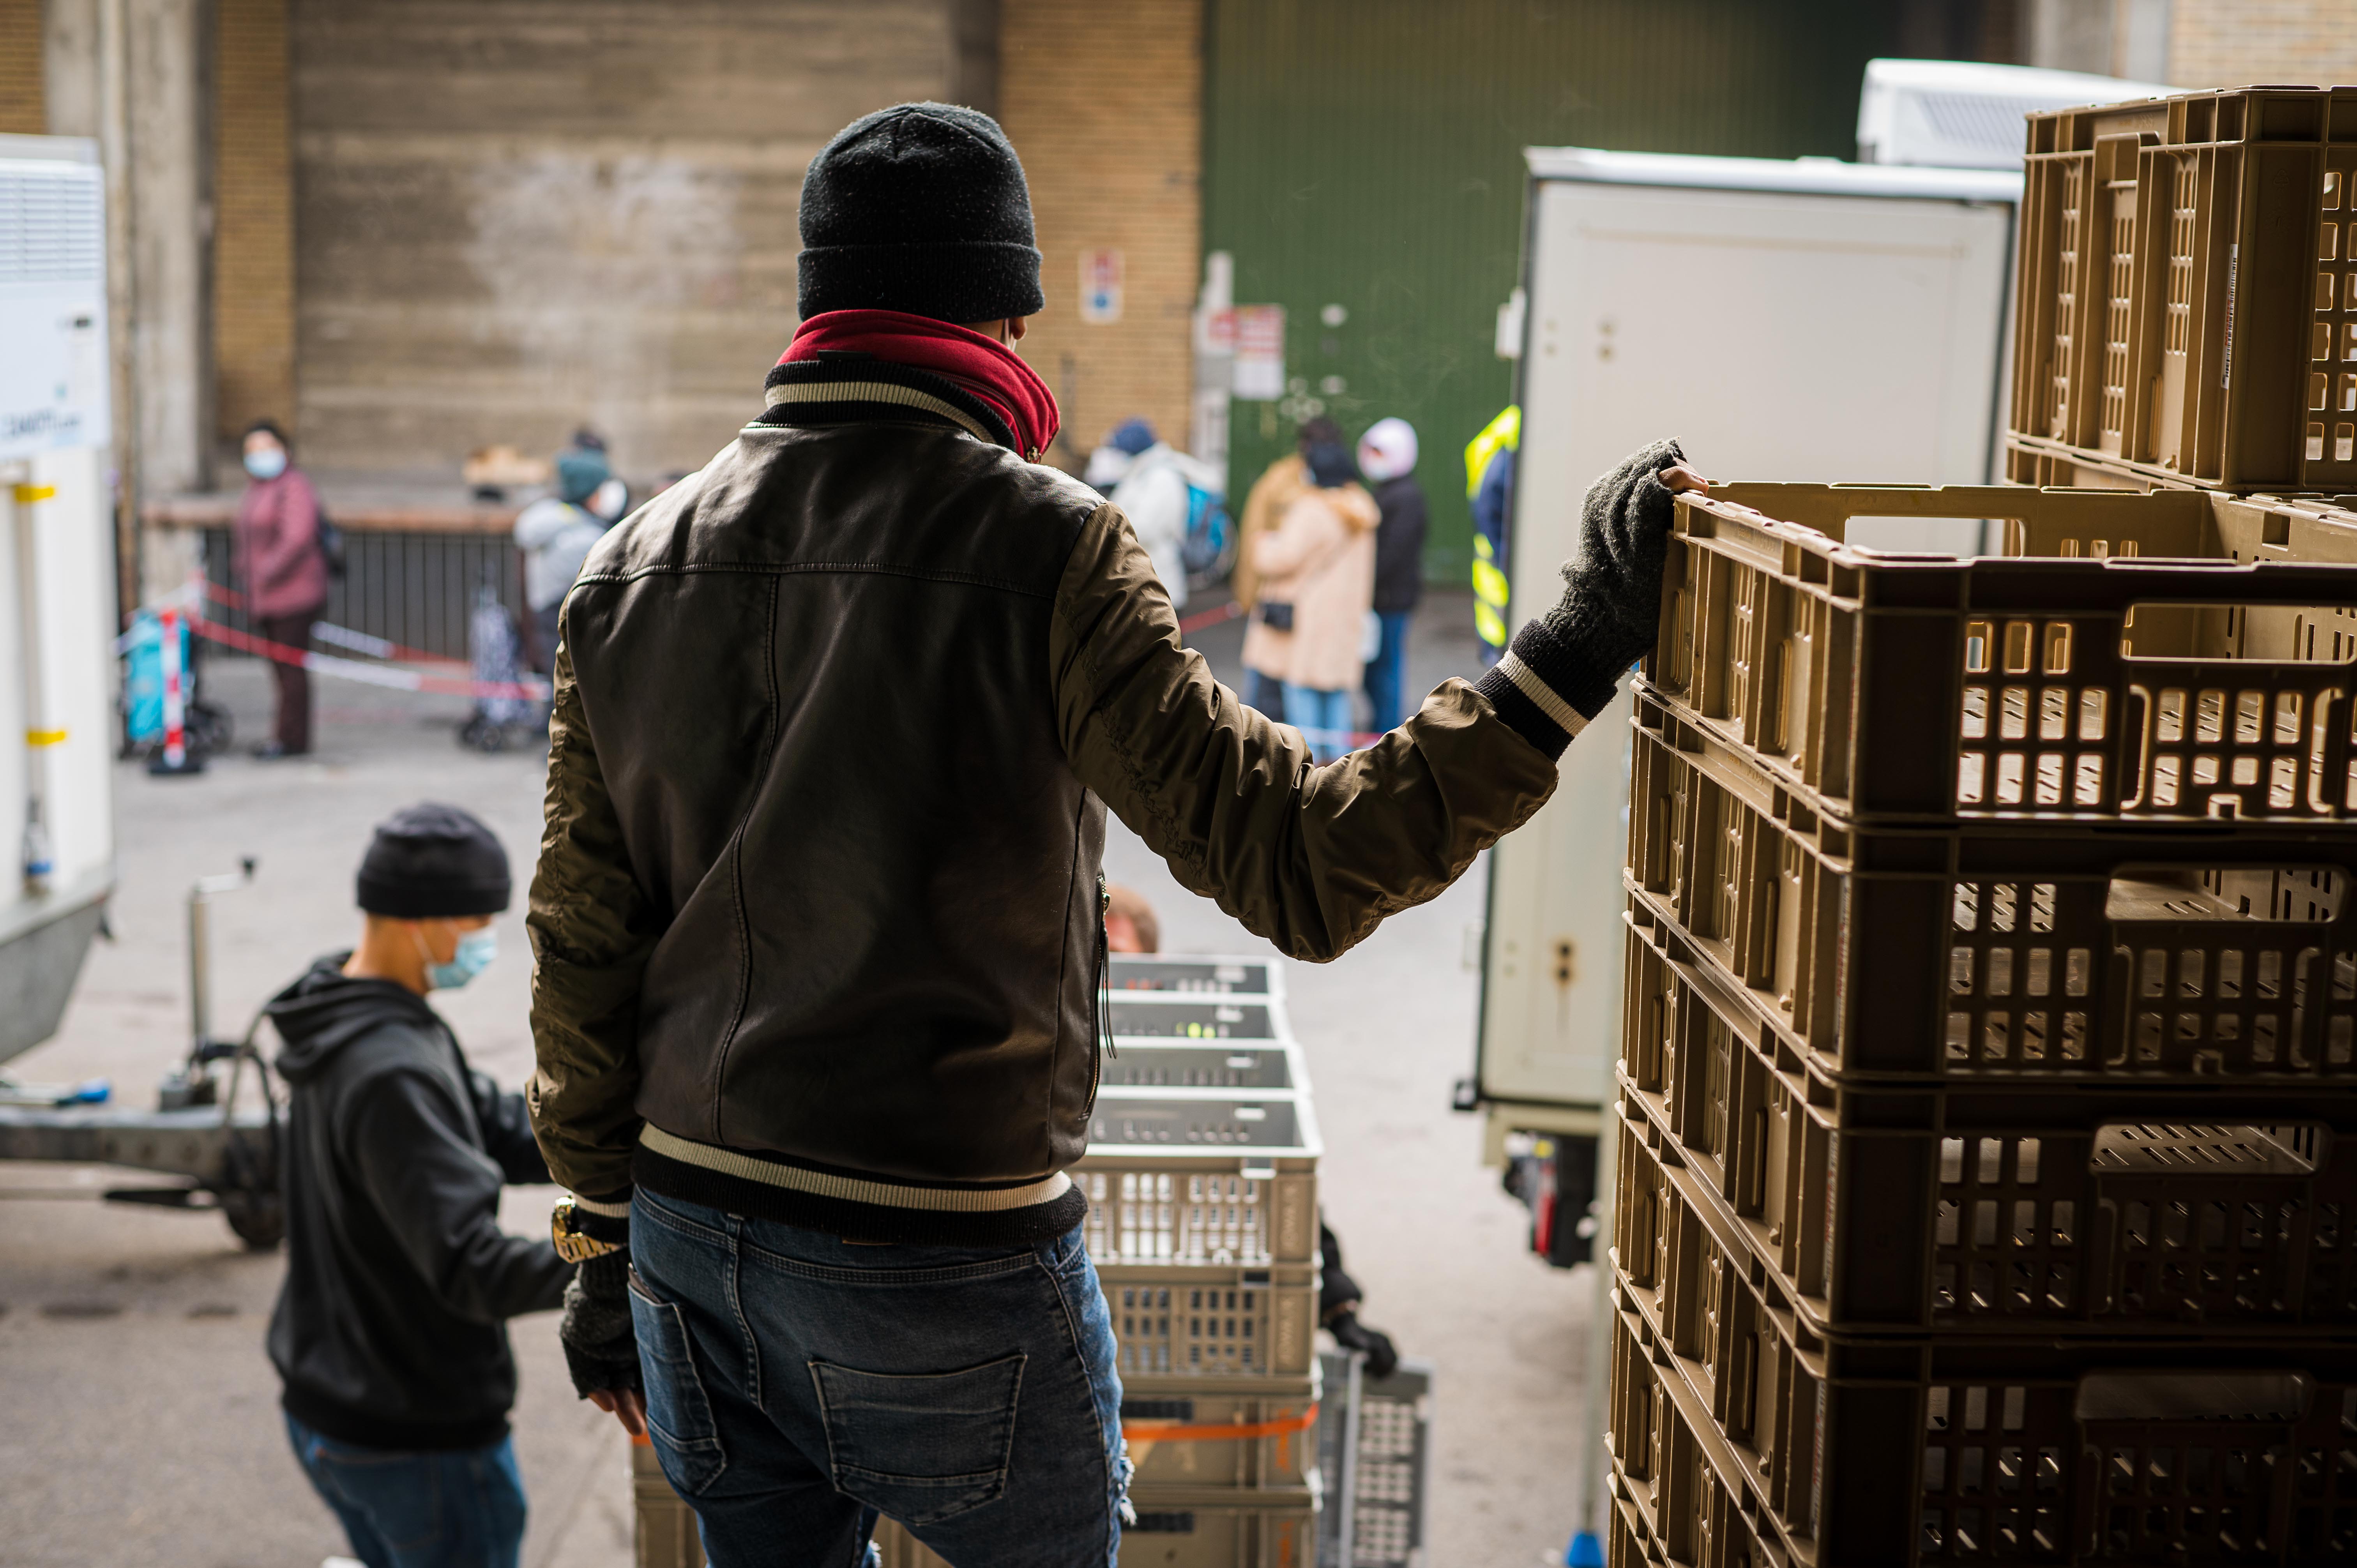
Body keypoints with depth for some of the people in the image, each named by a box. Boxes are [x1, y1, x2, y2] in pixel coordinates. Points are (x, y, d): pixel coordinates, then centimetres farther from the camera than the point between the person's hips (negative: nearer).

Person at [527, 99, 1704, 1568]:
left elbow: (582, 958, 7)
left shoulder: (631, 566, 2)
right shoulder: (1038, 545, -15)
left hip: (689, 1235, 5)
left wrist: (608, 1251, 17)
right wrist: (1581, 646, -18)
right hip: (944, 1272, -5)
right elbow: (1305, 868, -22)